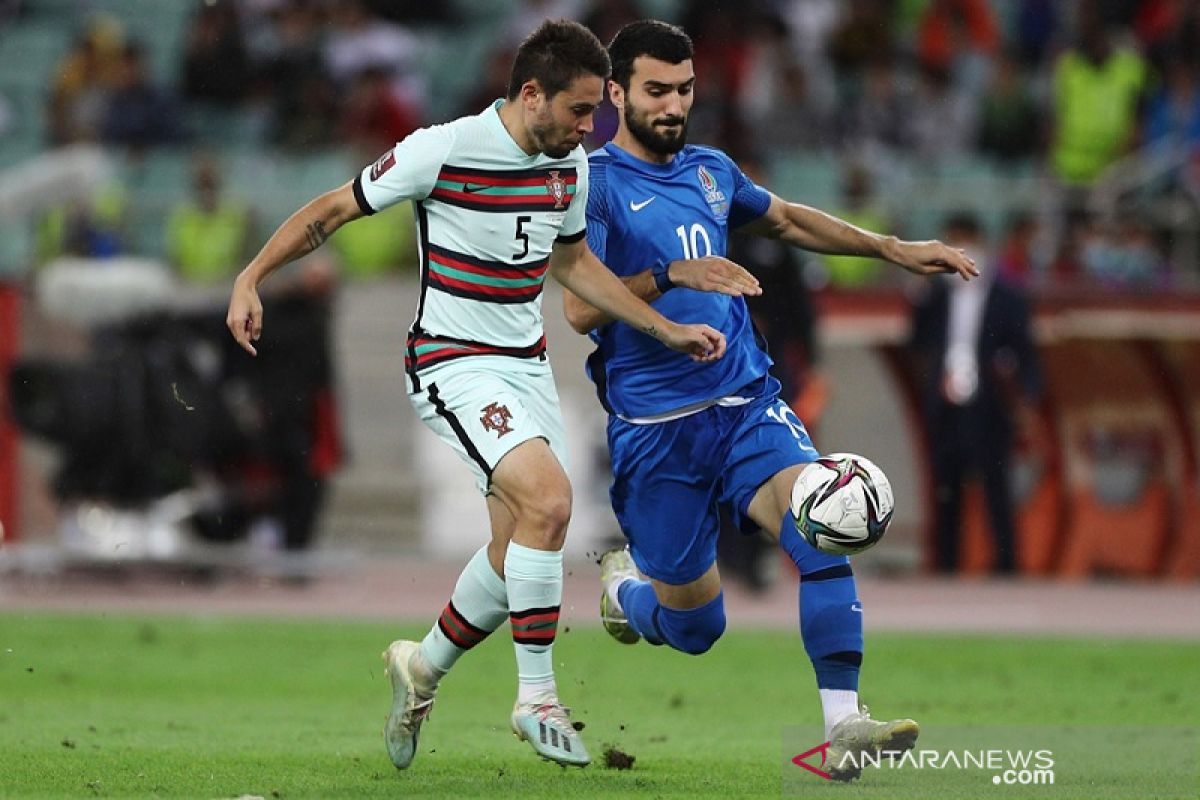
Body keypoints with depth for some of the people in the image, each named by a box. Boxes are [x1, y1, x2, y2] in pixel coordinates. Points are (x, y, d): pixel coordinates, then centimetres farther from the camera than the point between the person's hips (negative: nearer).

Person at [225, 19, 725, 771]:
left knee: (518, 551, 6)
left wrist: (669, 330, 17)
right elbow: (335, 209, -6)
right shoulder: (443, 151, -17)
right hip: (454, 365, -7)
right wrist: (252, 278, -13)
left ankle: (424, 667, 31)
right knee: (549, 500, -25)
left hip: (527, 365, 7)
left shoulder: (569, 165, 4)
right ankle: (537, 696, -14)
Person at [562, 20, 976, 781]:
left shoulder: (711, 170, 12)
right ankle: (623, 585, 41)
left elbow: (787, 220, 30)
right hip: (655, 427, -4)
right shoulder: (594, 184, -7)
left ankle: (844, 723, -29)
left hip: (748, 401, 4)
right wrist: (673, 275, -29)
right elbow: (580, 307, -17)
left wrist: (894, 249, 25)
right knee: (695, 626, 4)